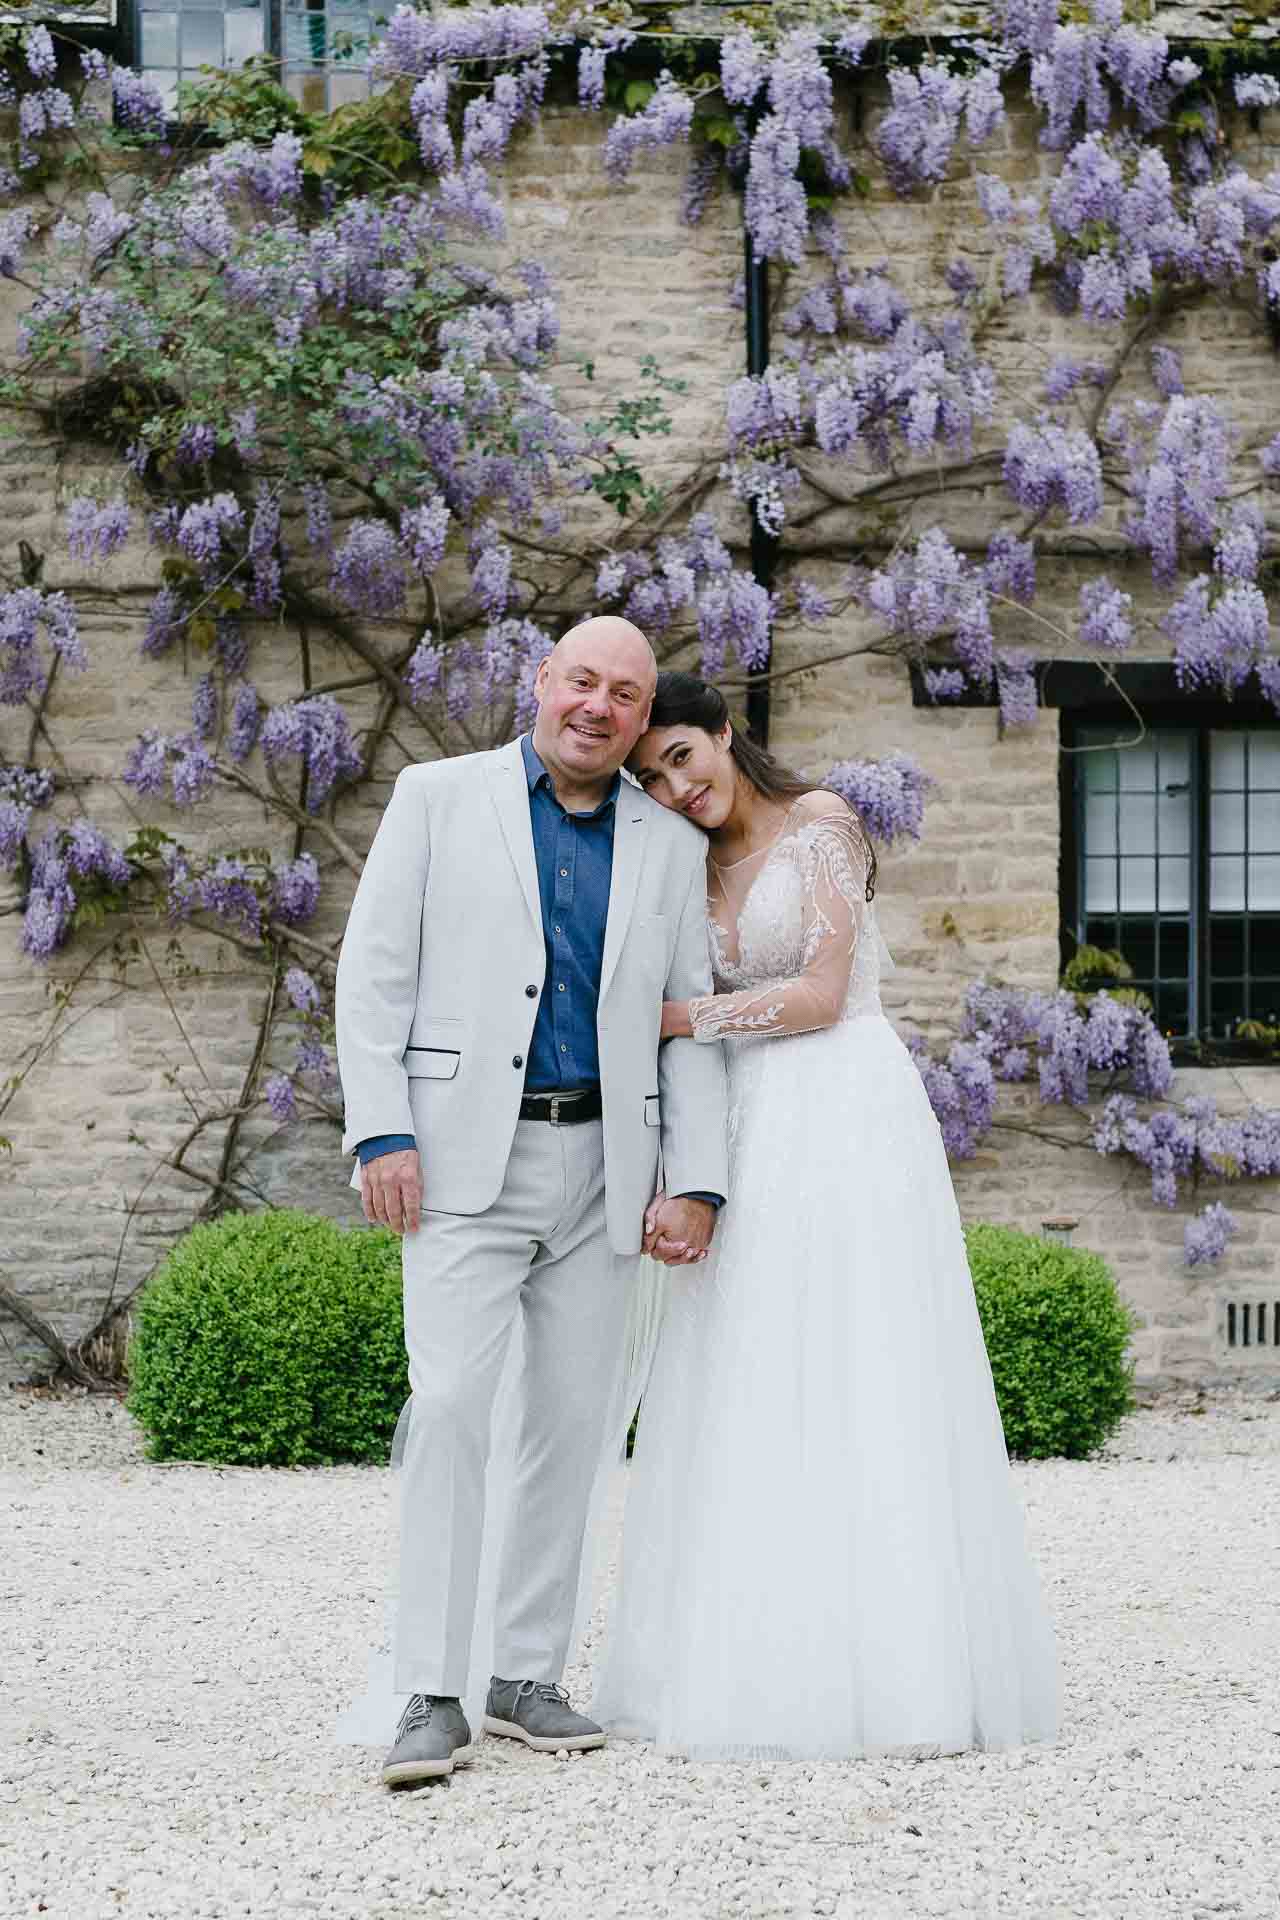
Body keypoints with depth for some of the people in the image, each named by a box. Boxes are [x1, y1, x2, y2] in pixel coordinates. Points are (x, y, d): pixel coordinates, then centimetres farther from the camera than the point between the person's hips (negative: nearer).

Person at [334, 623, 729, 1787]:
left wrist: (697, 1184, -1)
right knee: (452, 1406, -13)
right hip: (466, 1155, -3)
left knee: (572, 1422, 4)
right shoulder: (439, 798, 5)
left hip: (601, 1167, 4)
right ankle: (431, 1699, -13)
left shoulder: (671, 849, 12)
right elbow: (375, 971, 0)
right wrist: (381, 1133, -10)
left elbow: (690, 1025, 10)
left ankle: (529, 1676, 14)